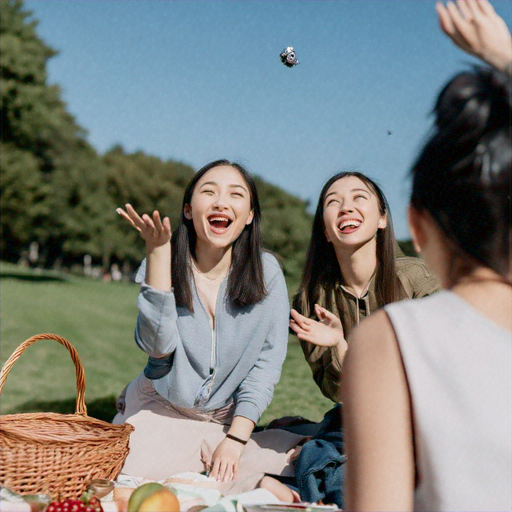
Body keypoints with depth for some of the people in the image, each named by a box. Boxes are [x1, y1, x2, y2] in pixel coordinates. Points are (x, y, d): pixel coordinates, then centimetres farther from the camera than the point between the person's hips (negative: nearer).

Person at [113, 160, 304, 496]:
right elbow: (158, 346, -22)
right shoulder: (162, 264, -7)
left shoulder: (265, 271, -7)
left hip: (227, 419, 1)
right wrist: (157, 253, -26)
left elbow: (267, 361, -6)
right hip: (159, 412, -1)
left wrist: (235, 439, -12)